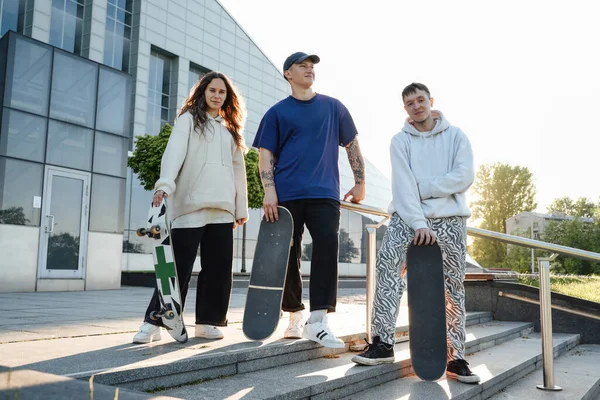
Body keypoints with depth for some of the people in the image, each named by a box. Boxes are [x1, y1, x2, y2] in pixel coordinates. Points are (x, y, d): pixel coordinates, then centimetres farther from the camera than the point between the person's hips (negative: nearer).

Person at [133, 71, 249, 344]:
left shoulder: (231, 129, 22)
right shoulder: (188, 119, 8)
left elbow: (238, 169, 19)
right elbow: (174, 152, -9)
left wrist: (241, 208, 14)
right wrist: (165, 184, -25)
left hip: (222, 208, 5)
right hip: (191, 204, -5)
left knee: (219, 268, 4)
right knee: (179, 266, -8)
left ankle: (207, 321, 14)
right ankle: (153, 322, 0)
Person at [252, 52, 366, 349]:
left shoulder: (333, 107, 14)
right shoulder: (277, 112, 10)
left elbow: (352, 145, 16)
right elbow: (265, 154, 3)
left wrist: (360, 183, 10)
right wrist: (269, 190, -10)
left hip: (324, 193, 0)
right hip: (287, 194, 0)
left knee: (327, 245, -17)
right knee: (289, 255, 3)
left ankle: (317, 321, -15)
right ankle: (295, 315, 19)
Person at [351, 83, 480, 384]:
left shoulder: (455, 136, 9)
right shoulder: (400, 141, 6)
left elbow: (464, 176, -5)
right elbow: (403, 185, -7)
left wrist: (422, 188, -11)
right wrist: (418, 222, -20)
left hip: (449, 218, 1)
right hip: (409, 216, -1)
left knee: (453, 286, 2)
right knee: (387, 260, -26)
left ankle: (455, 357, 12)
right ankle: (383, 342, -22)